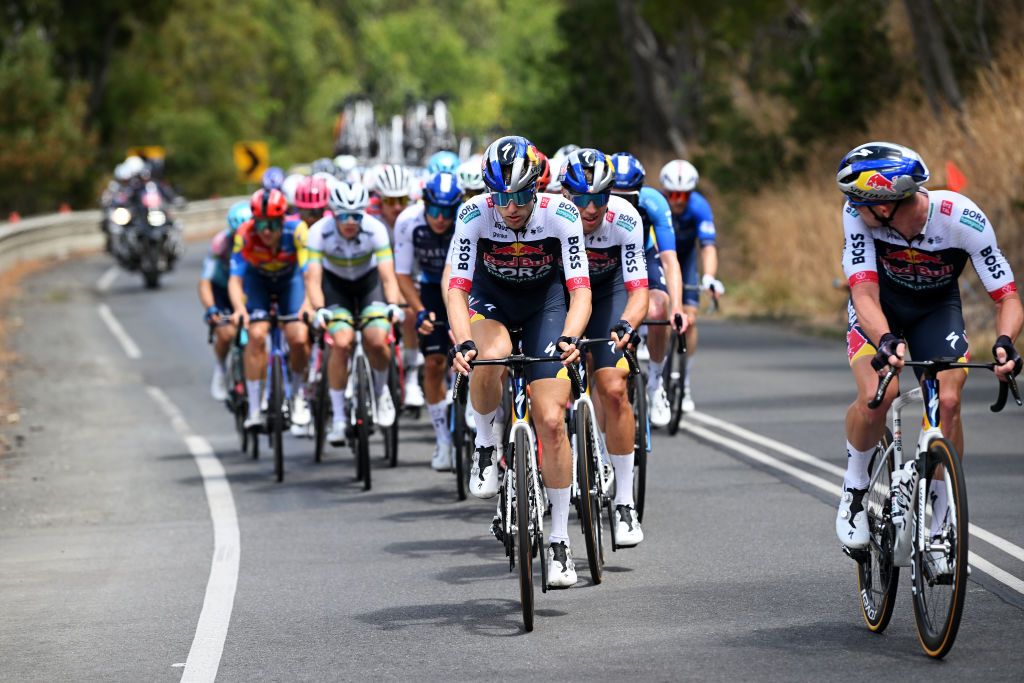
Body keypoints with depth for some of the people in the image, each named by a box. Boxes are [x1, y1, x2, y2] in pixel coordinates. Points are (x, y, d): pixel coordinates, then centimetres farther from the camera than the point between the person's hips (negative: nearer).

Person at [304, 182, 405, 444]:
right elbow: (313, 277, -31)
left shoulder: (375, 229, -28)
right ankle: (339, 417, -12)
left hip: (368, 282, 0)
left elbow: (388, 275, -31)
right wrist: (319, 310, -49)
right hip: (335, 284, 0)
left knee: (376, 340, -23)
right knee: (342, 341, -23)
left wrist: (393, 305, -49)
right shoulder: (320, 232, -27)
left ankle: (381, 388, 10)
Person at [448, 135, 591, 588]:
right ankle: (485, 444, -7)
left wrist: (570, 337, -49)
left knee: (551, 421, -10)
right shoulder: (474, 215, -26)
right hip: (491, 298, 0)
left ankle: (559, 540, 2)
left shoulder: (561, 215, -27)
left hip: (544, 301, 0)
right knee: (490, 358, -37)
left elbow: (580, 290, -29)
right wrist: (463, 343, -46)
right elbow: (457, 288, -28)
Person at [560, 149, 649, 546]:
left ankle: (624, 503, -9)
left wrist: (625, 325, -49)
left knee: (614, 389, -15)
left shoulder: (625, 220, -30)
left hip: (607, 290, -1)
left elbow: (639, 290, -30)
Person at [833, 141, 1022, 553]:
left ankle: (939, 522, -2)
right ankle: (854, 488, 1)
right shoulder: (859, 214, -32)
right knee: (877, 395, -26)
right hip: (880, 305, 0)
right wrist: (886, 341, -56)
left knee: (948, 402, -20)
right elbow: (865, 294, -36)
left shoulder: (964, 220, -33)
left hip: (937, 307, 0)